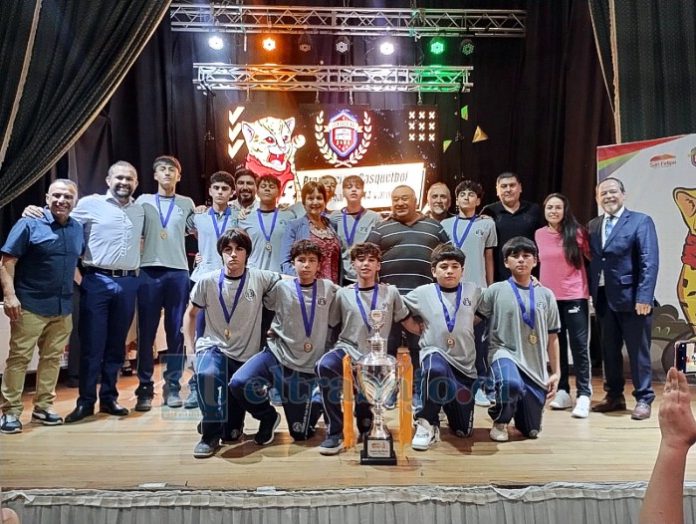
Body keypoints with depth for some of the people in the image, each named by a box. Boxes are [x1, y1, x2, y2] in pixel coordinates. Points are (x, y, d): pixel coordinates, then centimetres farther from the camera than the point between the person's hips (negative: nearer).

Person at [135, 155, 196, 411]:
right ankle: (145, 388, 9)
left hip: (178, 272, 1)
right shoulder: (143, 201, 12)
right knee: (146, 332, 1)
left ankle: (172, 387, 12)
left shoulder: (187, 204, 13)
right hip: (149, 271, 0)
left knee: (176, 332, 3)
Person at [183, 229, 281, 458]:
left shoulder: (259, 278, -6)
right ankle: (211, 435, -14)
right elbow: (190, 314, 9)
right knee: (206, 374, -37)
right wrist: (190, 348, 2)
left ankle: (230, 428, 40)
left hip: (246, 355, 1)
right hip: (213, 347, 0)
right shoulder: (207, 281, -4)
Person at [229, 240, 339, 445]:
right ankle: (268, 416, 4)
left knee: (300, 433, 4)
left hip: (307, 367, 0)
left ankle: (314, 407, 39)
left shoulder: (329, 289, 1)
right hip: (277, 354, 1)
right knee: (239, 384, -27)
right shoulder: (281, 288, 0)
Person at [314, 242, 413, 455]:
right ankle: (335, 432, -23)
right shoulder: (343, 294, 6)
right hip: (347, 349, -1)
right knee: (324, 366, -37)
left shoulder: (390, 292, 7)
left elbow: (409, 323, 17)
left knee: (366, 423, -8)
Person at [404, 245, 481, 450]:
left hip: (465, 364, 3)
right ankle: (427, 422, -19)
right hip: (435, 354, -3)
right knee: (436, 369, -42)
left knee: (463, 430, 6)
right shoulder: (423, 293, 0)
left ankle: (448, 402, 39)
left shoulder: (473, 291, 4)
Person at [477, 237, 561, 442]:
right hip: (505, 354, -3)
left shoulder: (545, 295, 5)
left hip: (536, 366, 3)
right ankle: (500, 421, -7)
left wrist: (556, 372, 8)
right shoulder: (495, 291, -3)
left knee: (531, 431, 7)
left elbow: (552, 337, 10)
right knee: (511, 383, -40)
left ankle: (515, 407, 43)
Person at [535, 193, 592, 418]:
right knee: (556, 346, 9)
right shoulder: (539, 235, 4)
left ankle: (583, 396, 0)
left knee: (579, 346, -4)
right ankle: (562, 392, 19)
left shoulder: (577, 233, -4)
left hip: (575, 296, -3)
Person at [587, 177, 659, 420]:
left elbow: (650, 262, -11)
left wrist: (644, 297, -19)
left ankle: (643, 400, 15)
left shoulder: (641, 221, -3)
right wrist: (591, 293, 1)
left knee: (638, 352, 2)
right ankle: (614, 396, 26)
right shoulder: (592, 226, 13)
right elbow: (591, 261, 10)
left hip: (631, 298, -5)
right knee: (609, 351, 13)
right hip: (603, 298, 5)